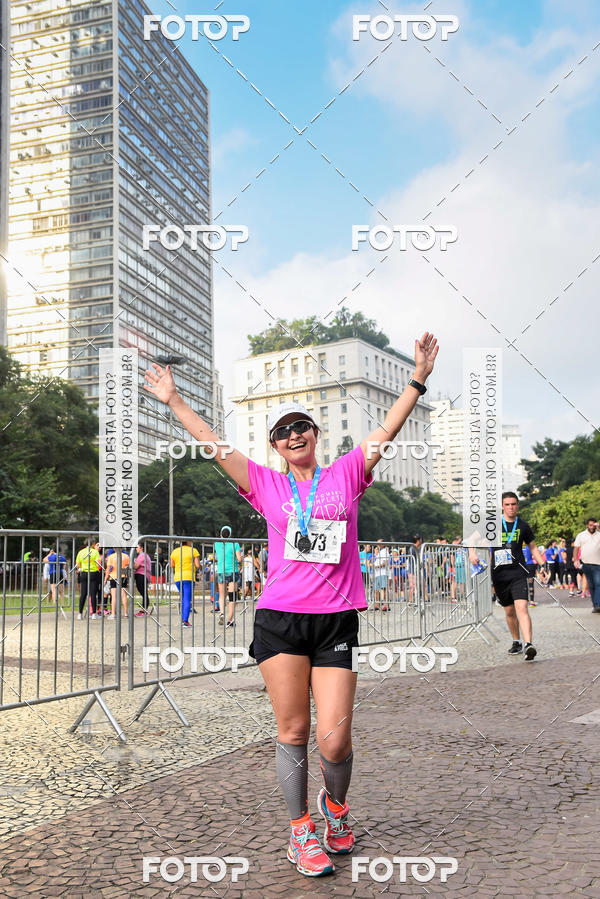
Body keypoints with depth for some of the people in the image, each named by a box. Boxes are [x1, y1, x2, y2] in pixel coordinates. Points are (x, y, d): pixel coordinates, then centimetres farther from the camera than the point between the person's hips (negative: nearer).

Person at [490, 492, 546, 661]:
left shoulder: (523, 526, 5)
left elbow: (533, 547, 17)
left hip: (518, 573, -1)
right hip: (499, 575, 1)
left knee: (521, 608, -18)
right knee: (509, 611, 13)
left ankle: (528, 645, -27)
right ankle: (516, 642, 31)